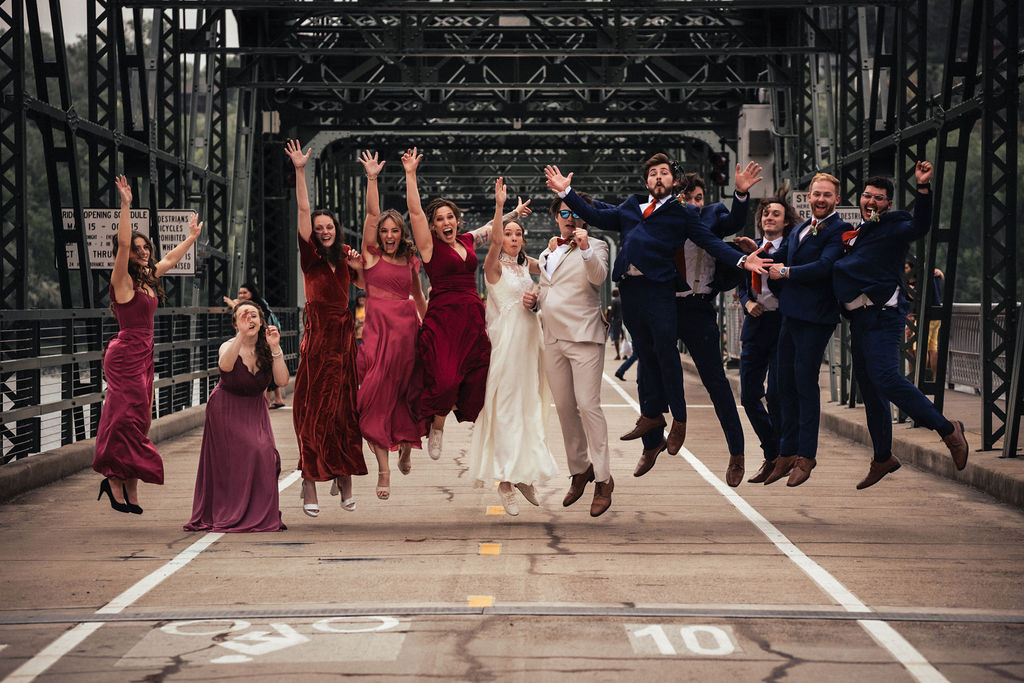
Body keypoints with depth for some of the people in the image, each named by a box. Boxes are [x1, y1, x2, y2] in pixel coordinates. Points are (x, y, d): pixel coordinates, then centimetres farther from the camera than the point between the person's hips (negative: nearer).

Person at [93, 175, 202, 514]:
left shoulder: (148, 278, 13)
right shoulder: (122, 280, -8)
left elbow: (171, 258, 31)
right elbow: (122, 243, -22)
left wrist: (192, 237, 43)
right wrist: (126, 205, -26)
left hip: (144, 355, 8)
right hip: (125, 355, -8)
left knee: (138, 420, 6)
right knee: (127, 418, -9)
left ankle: (129, 486, 7)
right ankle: (115, 480, -4)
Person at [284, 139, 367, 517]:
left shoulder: (345, 255, 9)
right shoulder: (310, 256, -1)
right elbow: (303, 210, -8)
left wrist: (358, 267, 1)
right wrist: (300, 171, -15)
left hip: (345, 333, 3)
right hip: (317, 334, -3)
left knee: (345, 408, 3)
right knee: (314, 410, -4)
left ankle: (344, 479, 11)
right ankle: (311, 487, -3)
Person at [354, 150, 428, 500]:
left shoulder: (410, 262, 14)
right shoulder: (371, 255, 5)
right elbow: (372, 213, -4)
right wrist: (372, 178, -8)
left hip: (408, 328, 3)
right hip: (379, 329, -3)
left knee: (407, 394, 5)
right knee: (378, 395, -11)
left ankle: (406, 448, 31)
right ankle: (384, 468, -11)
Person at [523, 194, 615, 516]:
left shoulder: (595, 247, 0)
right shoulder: (546, 254, 19)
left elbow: (599, 276, -20)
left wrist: (584, 248, -36)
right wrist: (534, 301, 7)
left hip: (584, 337, -6)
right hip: (553, 340, 7)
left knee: (587, 405, -13)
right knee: (564, 408, 9)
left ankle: (603, 478, -8)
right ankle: (579, 469, 22)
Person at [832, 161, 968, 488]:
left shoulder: (893, 228, -3)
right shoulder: (857, 233, 21)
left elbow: (919, 226, -25)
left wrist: (923, 188, -36)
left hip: (883, 313, -9)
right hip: (860, 317, 9)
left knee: (884, 376, -25)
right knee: (868, 386, 12)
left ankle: (947, 430, -16)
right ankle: (883, 458, 22)